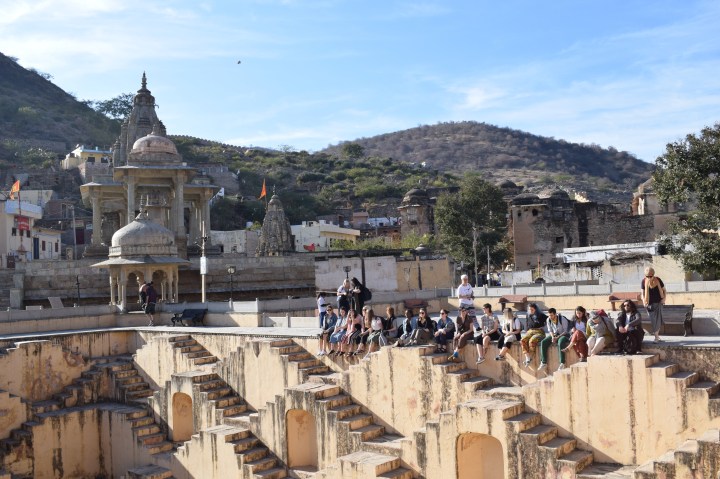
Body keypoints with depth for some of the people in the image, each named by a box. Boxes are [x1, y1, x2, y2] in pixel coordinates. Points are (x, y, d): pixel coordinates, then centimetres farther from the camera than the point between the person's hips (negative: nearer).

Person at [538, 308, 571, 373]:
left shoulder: (562, 319, -19)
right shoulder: (548, 320, -2)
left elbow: (566, 331, -16)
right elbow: (550, 330, 8)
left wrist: (557, 337, -24)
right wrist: (552, 337, -12)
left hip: (563, 335, -6)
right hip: (554, 335, 6)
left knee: (560, 342, -39)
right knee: (543, 342, -18)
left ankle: (562, 364, -37)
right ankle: (544, 363, -17)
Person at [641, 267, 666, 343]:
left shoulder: (658, 280, -8)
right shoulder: (643, 281, -7)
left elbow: (663, 290, 4)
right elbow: (642, 292, -7)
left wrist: (664, 298, -9)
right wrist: (643, 301, -24)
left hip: (658, 303, -1)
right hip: (649, 304, 1)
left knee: (657, 320, -4)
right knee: (653, 320, 5)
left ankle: (656, 337, 1)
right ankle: (657, 336, 18)